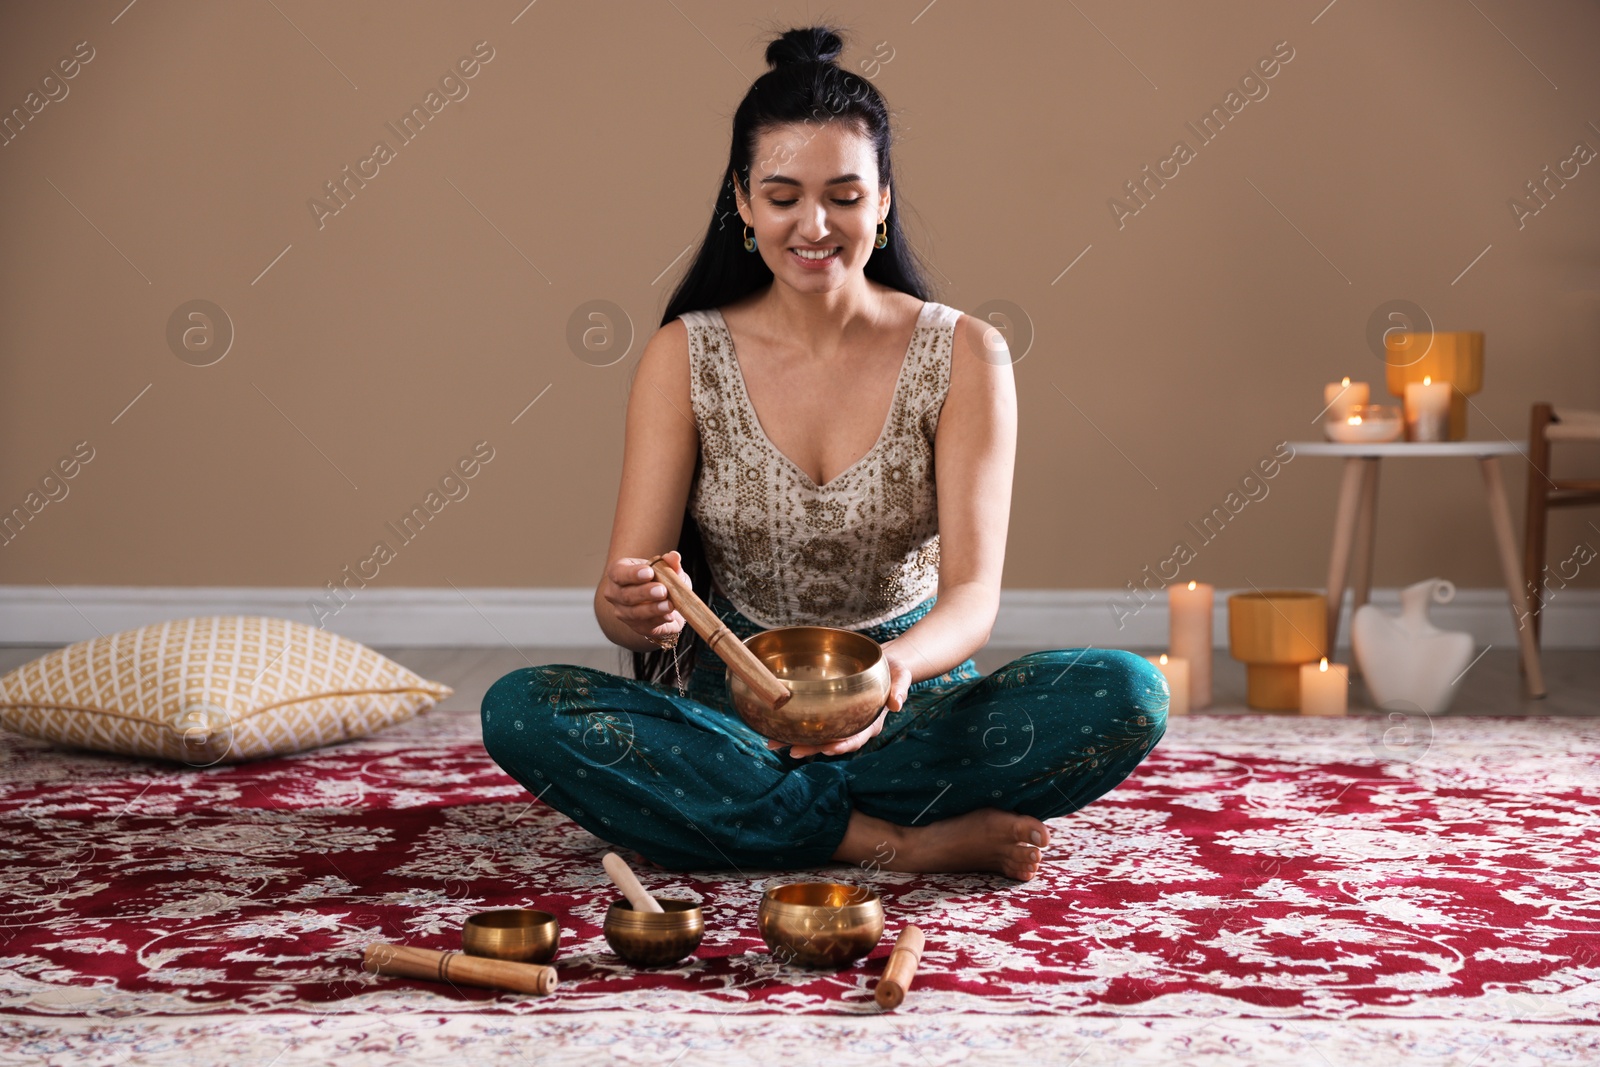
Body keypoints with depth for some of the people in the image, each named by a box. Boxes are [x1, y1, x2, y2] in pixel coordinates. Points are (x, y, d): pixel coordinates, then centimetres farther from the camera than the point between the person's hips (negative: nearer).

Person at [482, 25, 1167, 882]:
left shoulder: (964, 355, -5)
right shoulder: (684, 359, -3)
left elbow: (973, 592, -14)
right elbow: (625, 592, -9)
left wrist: (899, 667, -38)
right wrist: (634, 608, -35)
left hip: (908, 711, 0)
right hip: (729, 706, 1)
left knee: (1127, 695, -27)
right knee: (522, 710, -28)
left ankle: (749, 810, -23)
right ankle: (907, 842, -27)